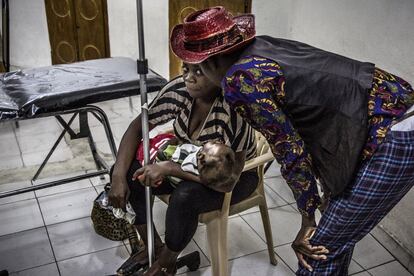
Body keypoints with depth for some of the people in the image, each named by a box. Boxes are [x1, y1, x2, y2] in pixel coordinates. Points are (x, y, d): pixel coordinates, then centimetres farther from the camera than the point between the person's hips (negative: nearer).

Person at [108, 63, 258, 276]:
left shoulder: (234, 109, -33)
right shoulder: (179, 90, -18)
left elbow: (229, 176, -33)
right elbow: (138, 128, -11)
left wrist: (168, 168, -35)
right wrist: (119, 176, -22)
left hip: (237, 175, -5)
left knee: (184, 197, -34)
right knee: (127, 172, -13)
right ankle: (154, 247, 6)